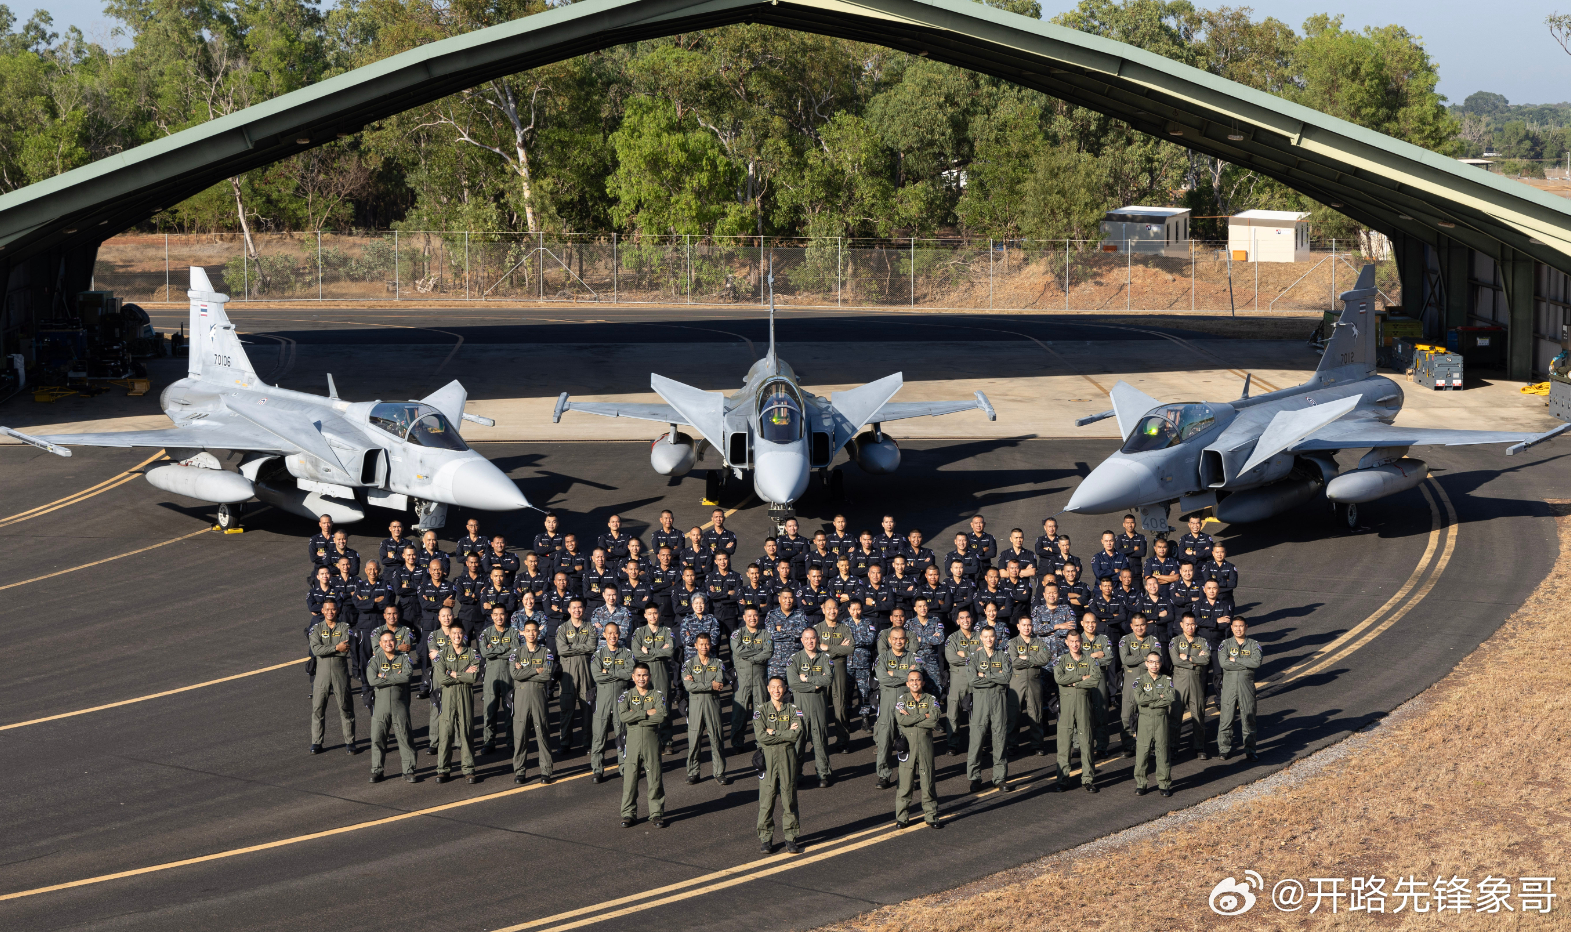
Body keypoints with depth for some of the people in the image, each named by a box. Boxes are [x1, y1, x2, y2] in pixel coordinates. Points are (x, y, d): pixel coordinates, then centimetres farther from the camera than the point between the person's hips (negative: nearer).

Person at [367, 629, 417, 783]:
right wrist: (396, 678, -12)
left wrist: (385, 676, -14)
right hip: (380, 705, 0)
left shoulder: (404, 659, 4)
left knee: (404, 738, 1)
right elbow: (372, 680, -13)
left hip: (400, 705, 0)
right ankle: (376, 771, 11)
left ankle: (408, 771, 8)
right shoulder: (374, 660, 3)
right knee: (377, 738, 1)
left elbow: (408, 675, -16)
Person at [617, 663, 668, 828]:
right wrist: (647, 713, -14)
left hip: (652, 740, 0)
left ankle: (656, 813, 11)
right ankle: (628, 813, 11)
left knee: (655, 778, 1)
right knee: (629, 778, 1)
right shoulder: (626, 696, 6)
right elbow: (623, 715, -13)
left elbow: (662, 715, -13)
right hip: (632, 739, 0)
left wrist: (636, 716, -13)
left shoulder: (657, 696, 5)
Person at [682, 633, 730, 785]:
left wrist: (696, 682, -10)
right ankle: (692, 772, 10)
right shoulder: (689, 664, 5)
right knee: (694, 738, 0)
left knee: (717, 738, 1)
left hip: (713, 703, 1)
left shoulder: (717, 663, 7)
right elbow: (688, 686, -10)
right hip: (695, 704, -1)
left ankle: (719, 772, 8)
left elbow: (720, 683, -9)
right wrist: (711, 685, -13)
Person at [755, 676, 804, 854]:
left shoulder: (793, 709, 4)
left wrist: (773, 733, -12)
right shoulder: (761, 711, 1)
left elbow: (797, 733, -11)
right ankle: (765, 838, 9)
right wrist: (786, 734, -11)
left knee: (789, 797, 3)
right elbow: (761, 736, -12)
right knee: (766, 797, 0)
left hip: (788, 756, 1)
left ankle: (790, 838, 11)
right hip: (768, 757, -1)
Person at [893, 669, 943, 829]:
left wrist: (911, 719, -10)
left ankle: (931, 816, 10)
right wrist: (925, 716, -9)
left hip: (925, 745, 1)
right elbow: (901, 720, -13)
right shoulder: (901, 700, 6)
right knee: (905, 783, -1)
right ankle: (901, 817, 8)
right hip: (907, 745, -1)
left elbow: (934, 721, -10)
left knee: (928, 782, 2)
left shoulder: (931, 700, 7)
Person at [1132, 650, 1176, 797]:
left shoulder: (1166, 680, 5)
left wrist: (1150, 701, -15)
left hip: (1161, 719, 1)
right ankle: (1140, 784, 6)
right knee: (1142, 750, -1)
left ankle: (1164, 783, 9)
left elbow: (1172, 698, -12)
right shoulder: (1140, 680, 2)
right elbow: (1139, 698, -16)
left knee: (1162, 749, 2)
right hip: (1145, 719, -1)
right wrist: (1160, 697, -11)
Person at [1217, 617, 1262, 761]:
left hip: (1247, 684, 0)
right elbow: (1223, 663, -13)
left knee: (1248, 718, 3)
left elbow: (1257, 662, -14)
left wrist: (1235, 659, -12)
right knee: (1226, 718, 0)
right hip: (1229, 683, 0)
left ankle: (1249, 750, 10)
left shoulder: (1254, 644, 3)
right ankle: (1225, 750, 10)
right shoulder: (1226, 644, 3)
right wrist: (1246, 664, -10)